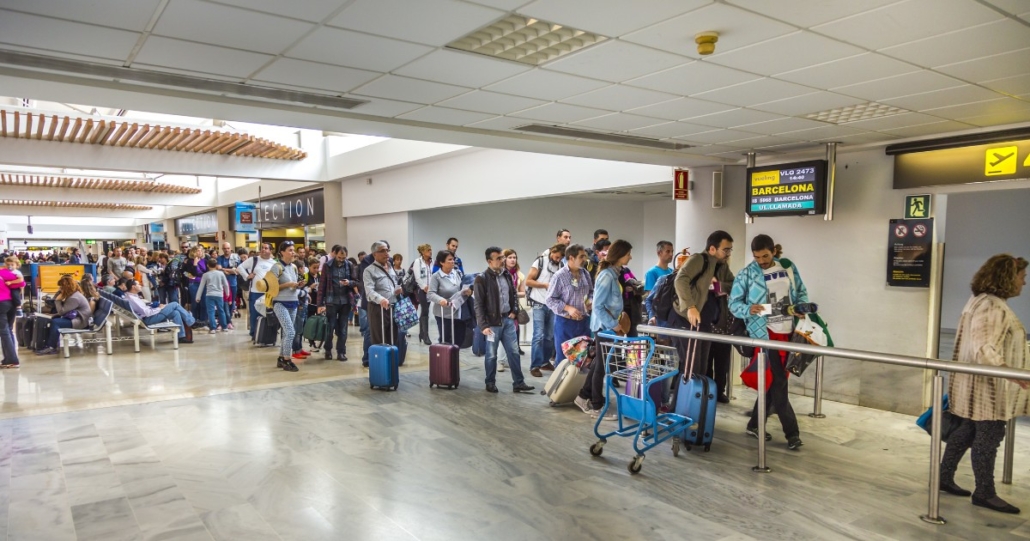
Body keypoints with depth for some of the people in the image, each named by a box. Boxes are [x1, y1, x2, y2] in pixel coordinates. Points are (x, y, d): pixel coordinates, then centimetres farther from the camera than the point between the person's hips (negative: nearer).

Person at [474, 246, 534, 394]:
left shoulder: (506, 275, 7)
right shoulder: (482, 279, -13)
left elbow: (514, 294, 20)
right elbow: (479, 304, -13)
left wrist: (514, 311, 6)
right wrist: (483, 325, -17)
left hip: (508, 320, 6)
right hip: (492, 322, -6)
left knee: (514, 352, 7)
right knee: (492, 355, 6)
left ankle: (518, 383, 15)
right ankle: (490, 383, 21)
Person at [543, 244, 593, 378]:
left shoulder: (585, 274, 4)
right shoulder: (559, 276, -14)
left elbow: (591, 292, 18)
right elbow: (550, 300, -12)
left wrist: (590, 300, -4)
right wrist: (568, 308, -21)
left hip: (583, 321, 5)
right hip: (565, 322, -5)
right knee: (563, 357, 6)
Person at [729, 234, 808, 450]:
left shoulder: (789, 268, 9)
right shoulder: (746, 274, -4)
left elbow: (802, 292, 18)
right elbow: (733, 302, -3)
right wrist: (748, 309, -23)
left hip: (788, 331, 5)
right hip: (765, 333, -5)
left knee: (774, 379, 11)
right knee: (778, 381, -6)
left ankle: (755, 424, 23)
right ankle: (792, 431, 3)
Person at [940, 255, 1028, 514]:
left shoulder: (983, 301, 14)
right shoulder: (992, 307, -20)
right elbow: (983, 349, -29)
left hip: (979, 383, 11)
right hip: (985, 385, -11)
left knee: (968, 431, 15)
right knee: (989, 436, -2)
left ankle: (944, 477, 24)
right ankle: (984, 493, 9)